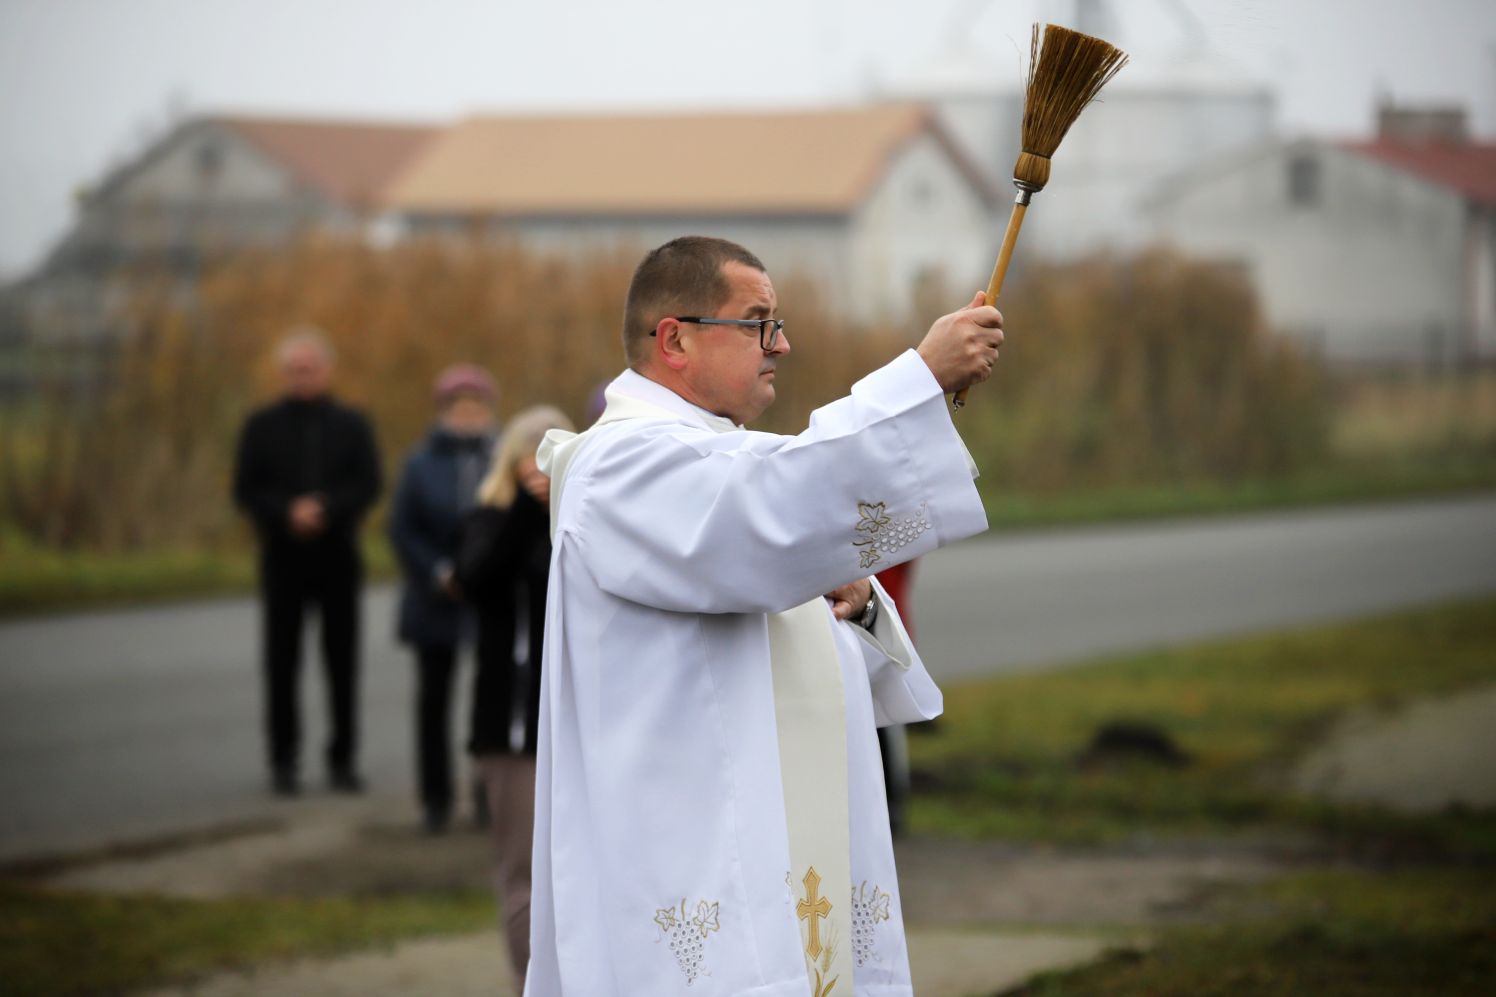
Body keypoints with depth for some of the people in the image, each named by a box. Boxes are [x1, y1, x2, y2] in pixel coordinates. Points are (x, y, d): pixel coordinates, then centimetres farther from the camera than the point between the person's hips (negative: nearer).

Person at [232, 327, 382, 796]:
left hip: (338, 557, 0)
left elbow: (368, 485, -1)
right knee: (281, 662, -2)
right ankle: (283, 761, 4)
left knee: (342, 660, 0)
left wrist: (324, 509, -17)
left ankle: (343, 758, 7)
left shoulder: (351, 426, 8)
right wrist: (288, 514, -17)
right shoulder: (262, 426, 6)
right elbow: (247, 489, 0)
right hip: (283, 558, 0)